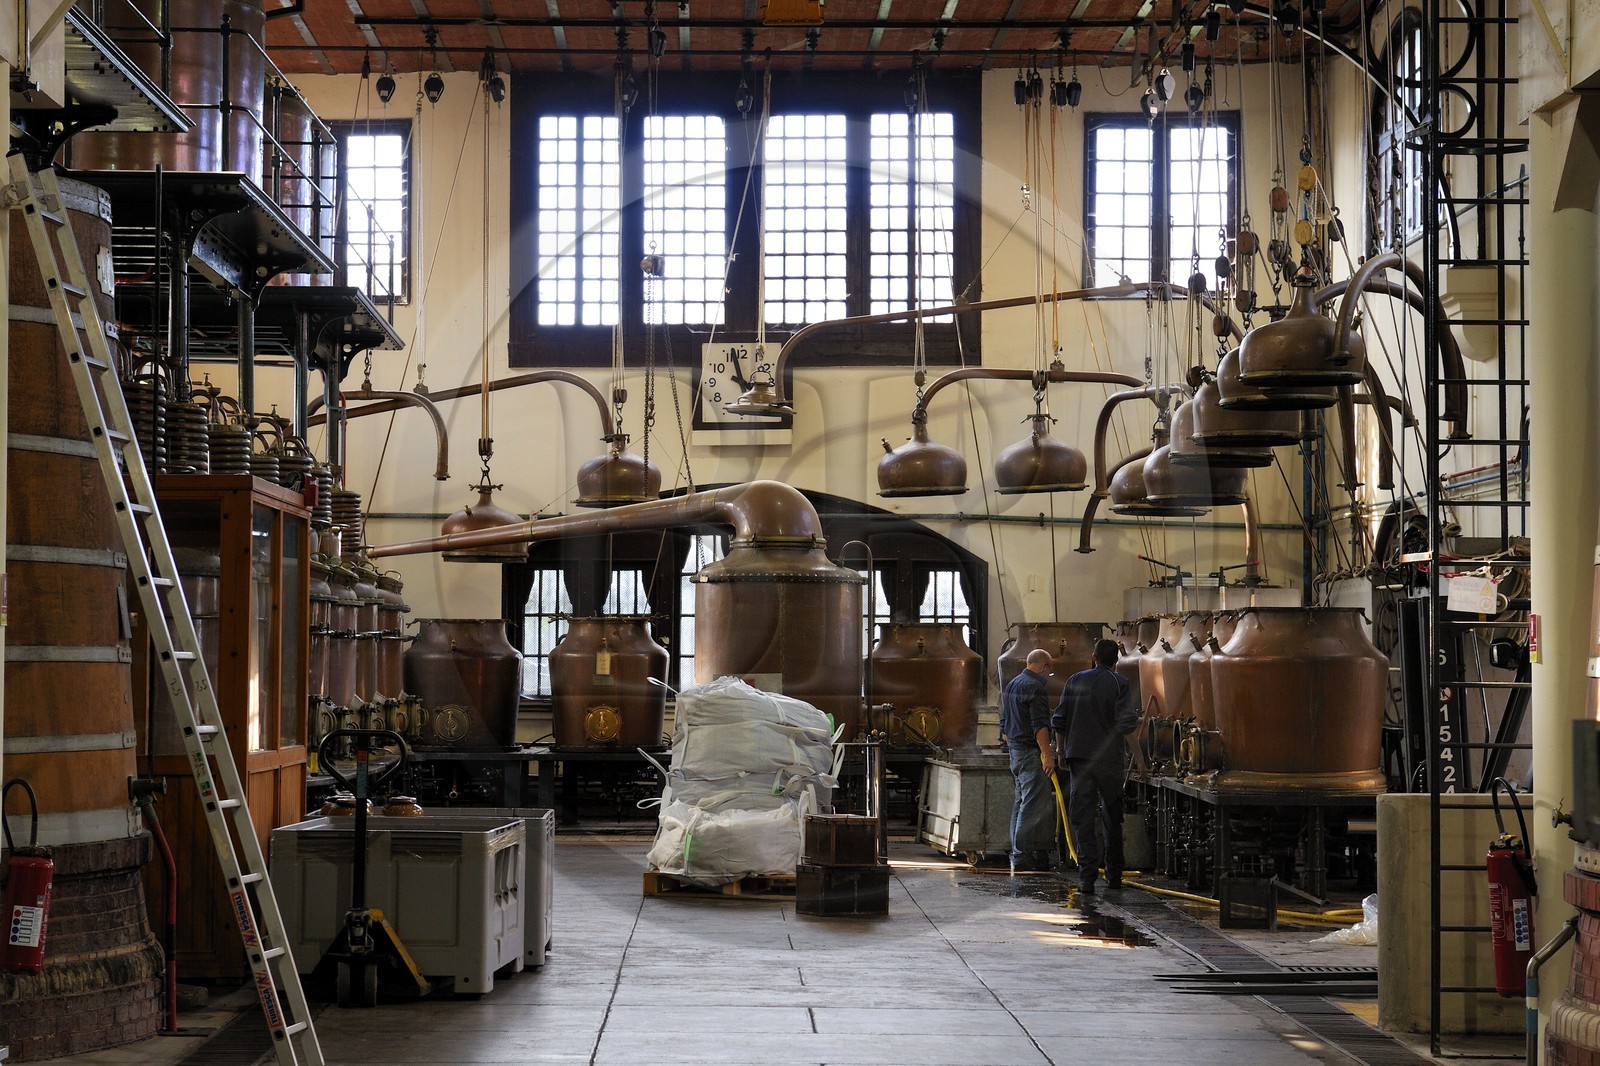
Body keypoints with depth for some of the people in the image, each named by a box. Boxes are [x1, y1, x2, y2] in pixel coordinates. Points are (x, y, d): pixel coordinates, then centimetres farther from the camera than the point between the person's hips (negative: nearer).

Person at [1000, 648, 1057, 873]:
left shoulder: (1011, 685, 18)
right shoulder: (1034, 687, -13)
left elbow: (1004, 724, 24)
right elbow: (1039, 724, -22)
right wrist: (1047, 754, -24)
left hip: (1015, 751, 10)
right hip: (1031, 753, -10)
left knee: (1022, 802, 14)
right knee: (1033, 804, -9)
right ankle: (1022, 856, -12)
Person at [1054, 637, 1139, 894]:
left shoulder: (1075, 680, 5)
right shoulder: (1119, 683, -3)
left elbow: (1059, 721, 6)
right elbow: (1126, 723, -13)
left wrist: (1062, 751, 18)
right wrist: (1135, 716, 10)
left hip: (1078, 755, 1)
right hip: (1109, 758, -1)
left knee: (1083, 817, 1)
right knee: (1112, 816, 14)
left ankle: (1087, 874, -10)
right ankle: (1114, 875, 19)